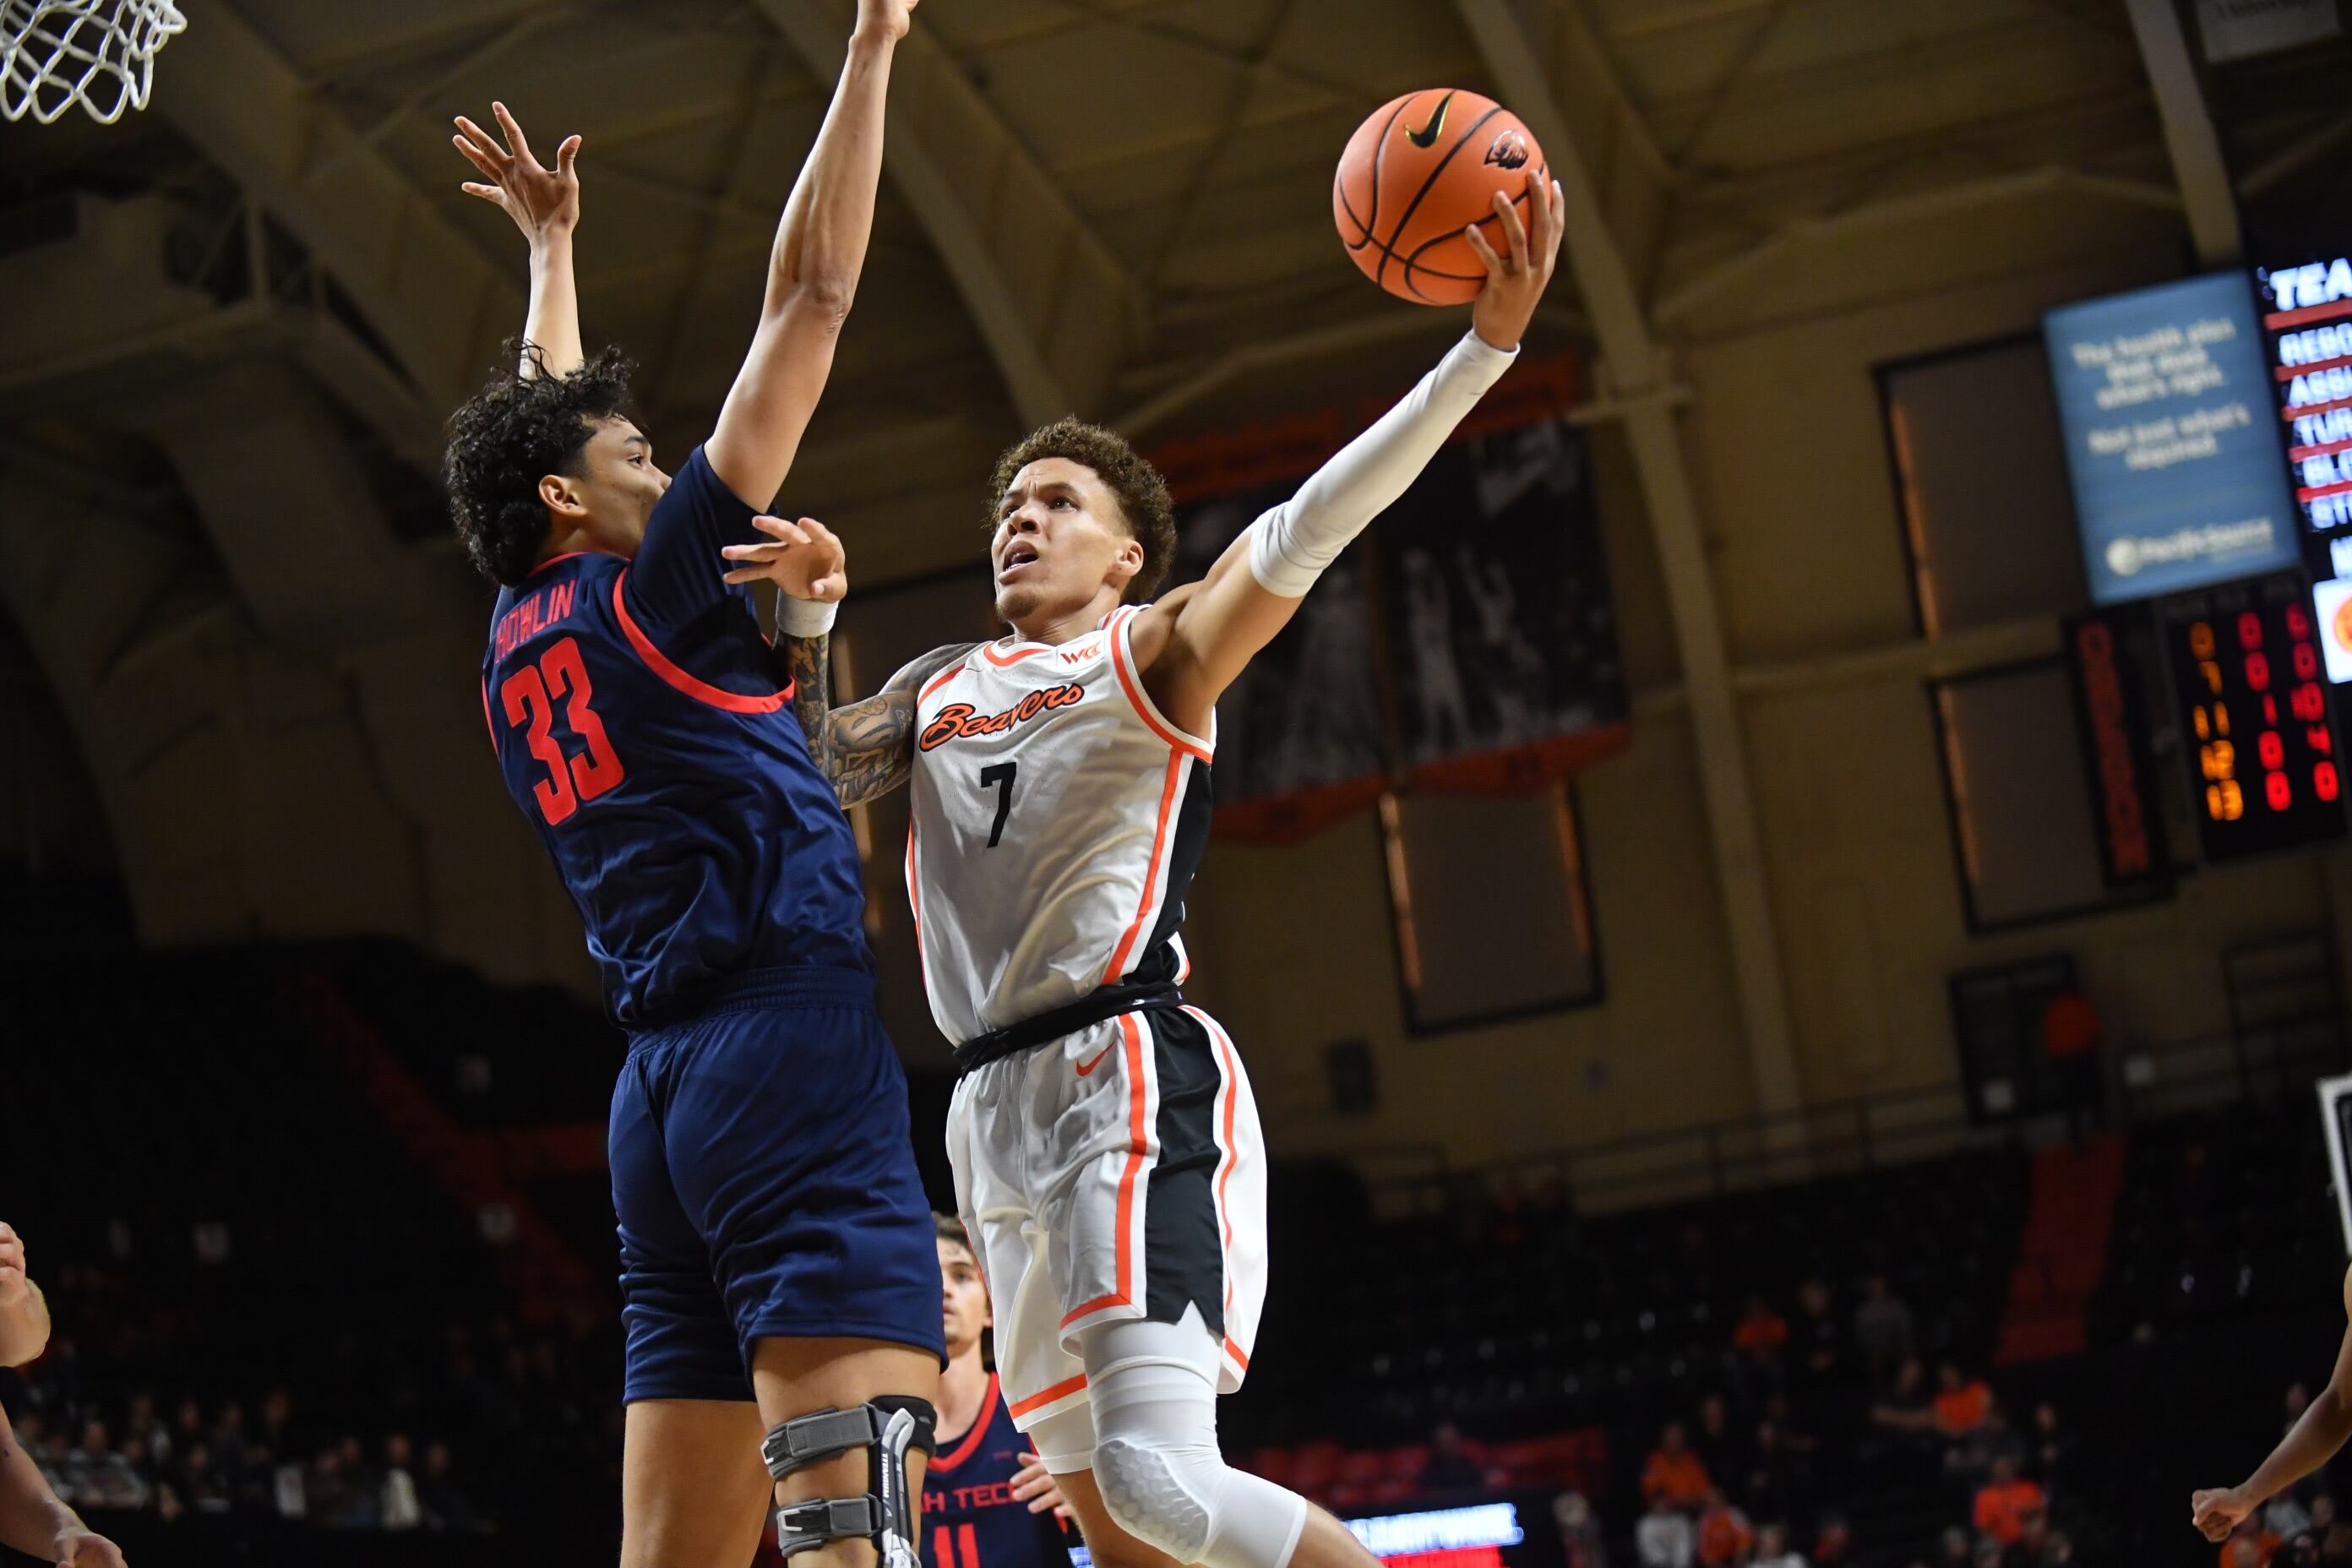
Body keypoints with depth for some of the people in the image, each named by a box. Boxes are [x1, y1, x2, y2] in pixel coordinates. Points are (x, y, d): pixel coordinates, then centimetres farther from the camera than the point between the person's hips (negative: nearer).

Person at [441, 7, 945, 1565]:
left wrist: (549, 243, 50)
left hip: (660, 1085, 9)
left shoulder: (517, 640, 18)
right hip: (790, 1038, -9)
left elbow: (547, 417, 38)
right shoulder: (654, 590, 0)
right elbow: (813, 292, -1)